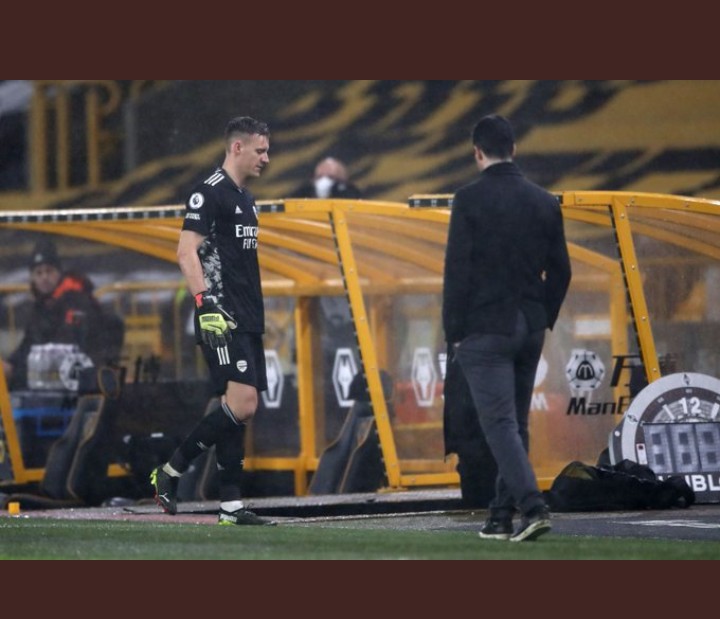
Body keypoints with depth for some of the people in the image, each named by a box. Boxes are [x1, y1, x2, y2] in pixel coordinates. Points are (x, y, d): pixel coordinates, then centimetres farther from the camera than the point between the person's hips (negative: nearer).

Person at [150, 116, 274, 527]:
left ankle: (231, 507, 5)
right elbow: (187, 252, -16)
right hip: (223, 321, -10)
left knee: (242, 412, 5)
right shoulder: (210, 193, -8)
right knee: (241, 404, -18)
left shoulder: (246, 199, 20)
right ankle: (171, 471, -7)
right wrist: (206, 303, -25)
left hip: (248, 322, 10)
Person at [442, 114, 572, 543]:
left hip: (485, 330, -5)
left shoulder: (471, 199, -9)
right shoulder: (545, 202, 7)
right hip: (530, 330, 5)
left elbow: (457, 269, -11)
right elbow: (561, 271, 9)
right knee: (517, 424, 13)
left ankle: (533, 507, -23)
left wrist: (455, 332, -5)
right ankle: (502, 518, 17)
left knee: (501, 423, -8)